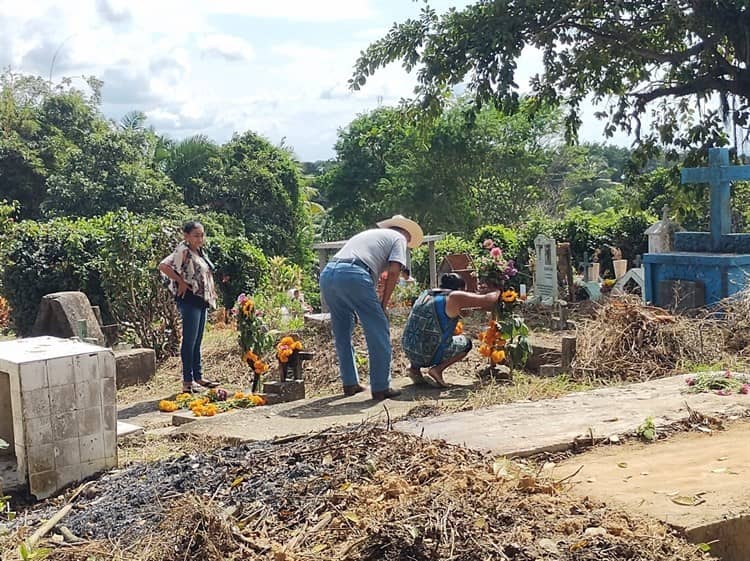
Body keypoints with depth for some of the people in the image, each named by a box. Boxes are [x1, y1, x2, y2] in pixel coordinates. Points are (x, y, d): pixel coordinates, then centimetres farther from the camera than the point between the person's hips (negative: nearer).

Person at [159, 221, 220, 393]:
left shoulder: (199, 252, 13)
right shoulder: (183, 251, -13)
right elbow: (163, 266, -25)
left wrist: (211, 291, 12)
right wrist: (181, 282, -18)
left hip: (202, 300, 9)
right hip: (189, 299, -9)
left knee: (197, 341, 14)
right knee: (189, 341, -6)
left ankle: (198, 376, 21)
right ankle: (188, 381, -1)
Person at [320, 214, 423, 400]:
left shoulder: (368, 233, 37)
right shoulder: (399, 238, 18)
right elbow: (393, 271, 2)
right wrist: (384, 303, 9)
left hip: (326, 274, 7)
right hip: (353, 275, -7)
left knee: (342, 334, 20)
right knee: (378, 332, 3)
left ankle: (350, 384, 27)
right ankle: (381, 388, 5)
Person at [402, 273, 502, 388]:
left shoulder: (426, 294, 12)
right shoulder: (454, 298, -8)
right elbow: (487, 300, -5)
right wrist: (499, 292, 13)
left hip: (409, 351, 7)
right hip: (428, 355, -6)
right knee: (466, 342, 16)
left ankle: (415, 367, 17)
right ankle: (437, 369, -2)